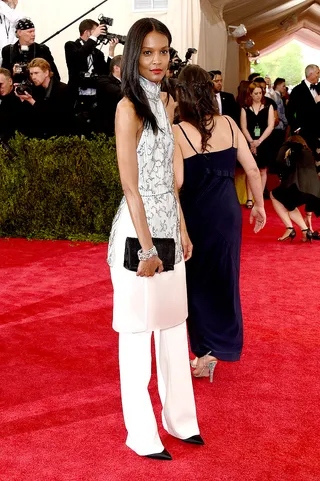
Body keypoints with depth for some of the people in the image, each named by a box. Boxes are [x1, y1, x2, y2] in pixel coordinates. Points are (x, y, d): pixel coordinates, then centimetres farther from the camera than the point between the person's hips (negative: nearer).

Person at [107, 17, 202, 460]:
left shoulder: (163, 100, 12)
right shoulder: (129, 108, -13)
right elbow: (131, 186, -17)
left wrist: (182, 229, 14)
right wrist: (147, 249, -17)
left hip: (168, 226, 8)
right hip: (139, 229, -8)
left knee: (173, 324, 16)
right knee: (138, 333, 4)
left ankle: (179, 418, 33)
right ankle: (143, 435, 19)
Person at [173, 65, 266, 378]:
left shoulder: (177, 132, -14)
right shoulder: (228, 124, -2)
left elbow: (176, 182, -23)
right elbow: (252, 168, 1)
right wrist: (259, 204, 12)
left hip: (196, 215, -4)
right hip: (228, 213, 4)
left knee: (197, 282, 14)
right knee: (224, 278, 17)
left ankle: (206, 351, 21)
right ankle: (222, 347, 27)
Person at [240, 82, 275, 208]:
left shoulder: (268, 107, 3)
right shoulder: (245, 109, 5)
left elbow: (270, 126, -5)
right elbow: (244, 128, -1)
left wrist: (259, 141, -13)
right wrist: (252, 142, -14)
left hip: (264, 144, 0)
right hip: (250, 144, 0)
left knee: (262, 171, 6)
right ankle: (249, 199, 4)